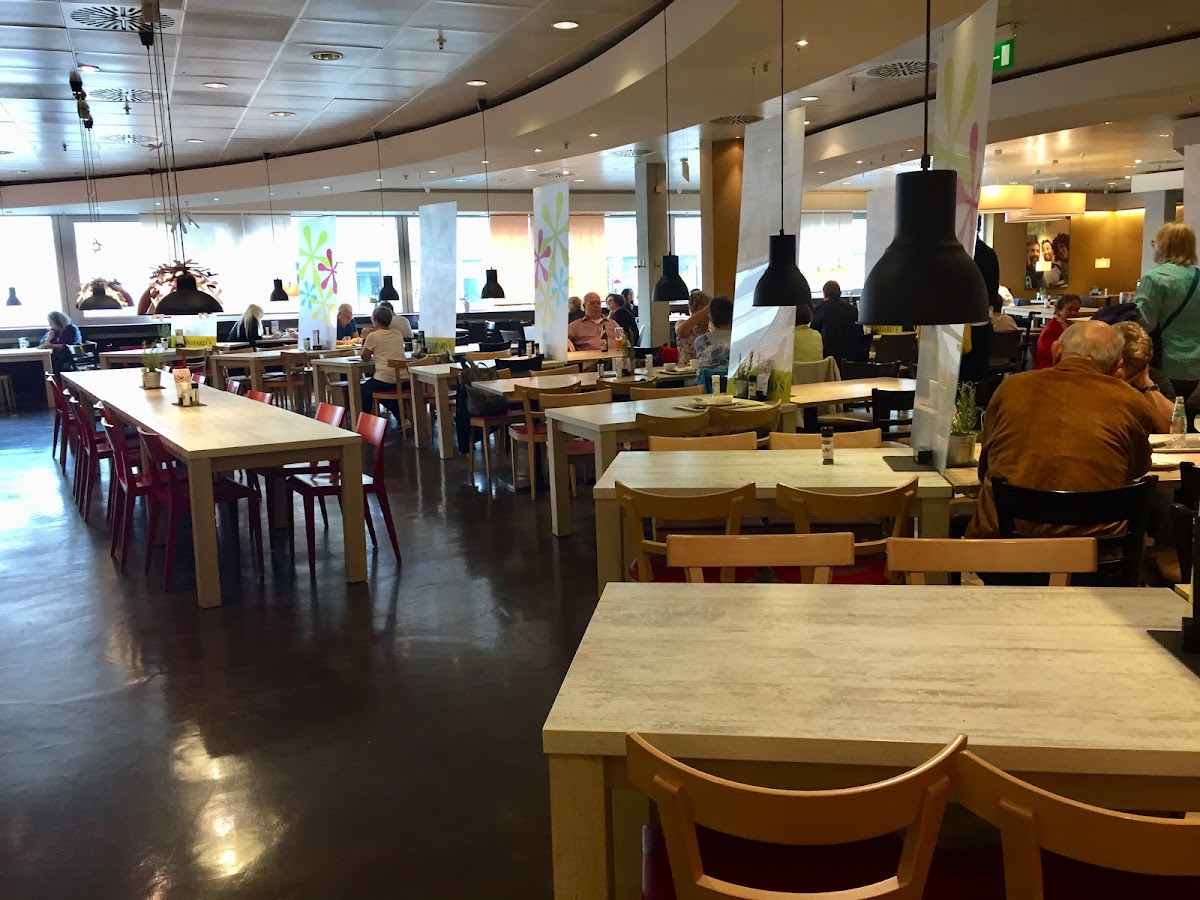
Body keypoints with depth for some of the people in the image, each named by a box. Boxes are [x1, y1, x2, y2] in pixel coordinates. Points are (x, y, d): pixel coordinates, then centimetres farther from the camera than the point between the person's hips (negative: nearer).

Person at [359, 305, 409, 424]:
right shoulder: (398, 334, 10)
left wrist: (365, 340, 17)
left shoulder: (373, 336, -5)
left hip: (384, 381, -5)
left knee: (364, 389, 26)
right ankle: (402, 417, 18)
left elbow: (365, 358, 7)